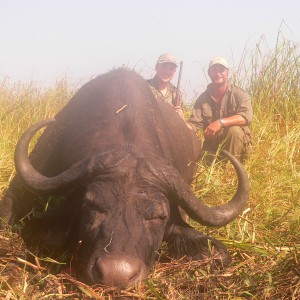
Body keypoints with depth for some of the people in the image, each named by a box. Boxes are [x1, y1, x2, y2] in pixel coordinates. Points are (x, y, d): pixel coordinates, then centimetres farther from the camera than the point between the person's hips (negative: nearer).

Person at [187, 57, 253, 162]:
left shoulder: (239, 94, -8)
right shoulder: (203, 98, 3)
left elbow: (247, 117, -25)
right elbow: (193, 124, -6)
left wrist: (220, 122, -36)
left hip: (238, 145, -3)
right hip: (211, 147, 3)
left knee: (234, 129, -33)